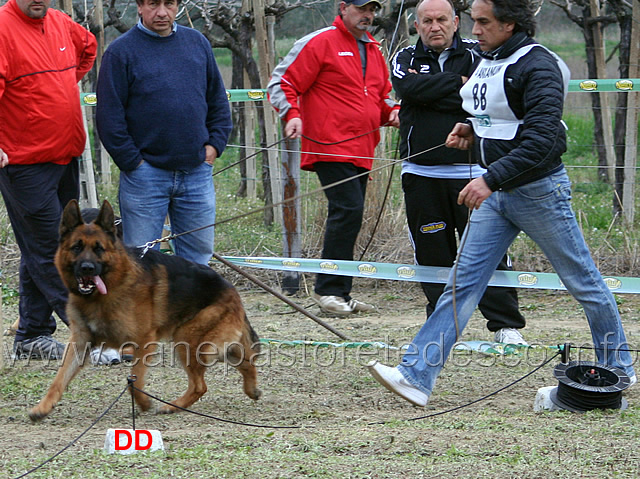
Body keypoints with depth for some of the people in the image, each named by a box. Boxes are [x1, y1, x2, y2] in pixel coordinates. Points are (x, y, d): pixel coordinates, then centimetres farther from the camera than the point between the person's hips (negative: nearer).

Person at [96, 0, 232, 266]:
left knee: (198, 254, 10)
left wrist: (215, 144, 6)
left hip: (197, 171, 4)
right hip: (145, 172, -4)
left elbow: (218, 101, 17)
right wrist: (131, 161, -11)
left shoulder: (198, 43, 9)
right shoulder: (121, 52, -5)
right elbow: (109, 116, -8)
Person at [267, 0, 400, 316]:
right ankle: (328, 290, -12)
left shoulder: (374, 50, 20)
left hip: (361, 152, 8)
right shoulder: (320, 42, -3)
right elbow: (281, 83, -4)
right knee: (348, 210, -18)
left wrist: (393, 111, 9)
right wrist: (292, 114, -20)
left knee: (349, 216, 9)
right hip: (331, 147, -8)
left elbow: (382, 97, 31)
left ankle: (339, 293, 14)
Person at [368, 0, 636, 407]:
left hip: (539, 190, -8)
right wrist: (472, 132, 5)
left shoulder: (538, 65, -18)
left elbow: (542, 138, -28)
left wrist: (490, 180, -33)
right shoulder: (488, 61, 9)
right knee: (464, 283, -1)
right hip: (497, 193, 8)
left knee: (583, 281, 7)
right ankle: (417, 377, -8)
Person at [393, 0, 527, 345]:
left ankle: (506, 326, -4)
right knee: (432, 252, 6)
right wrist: (457, 83, -9)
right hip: (422, 174, 2)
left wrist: (430, 91, -9)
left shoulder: (474, 55, 7)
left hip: (471, 171, -2)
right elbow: (407, 87, -10)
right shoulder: (407, 58, 12)